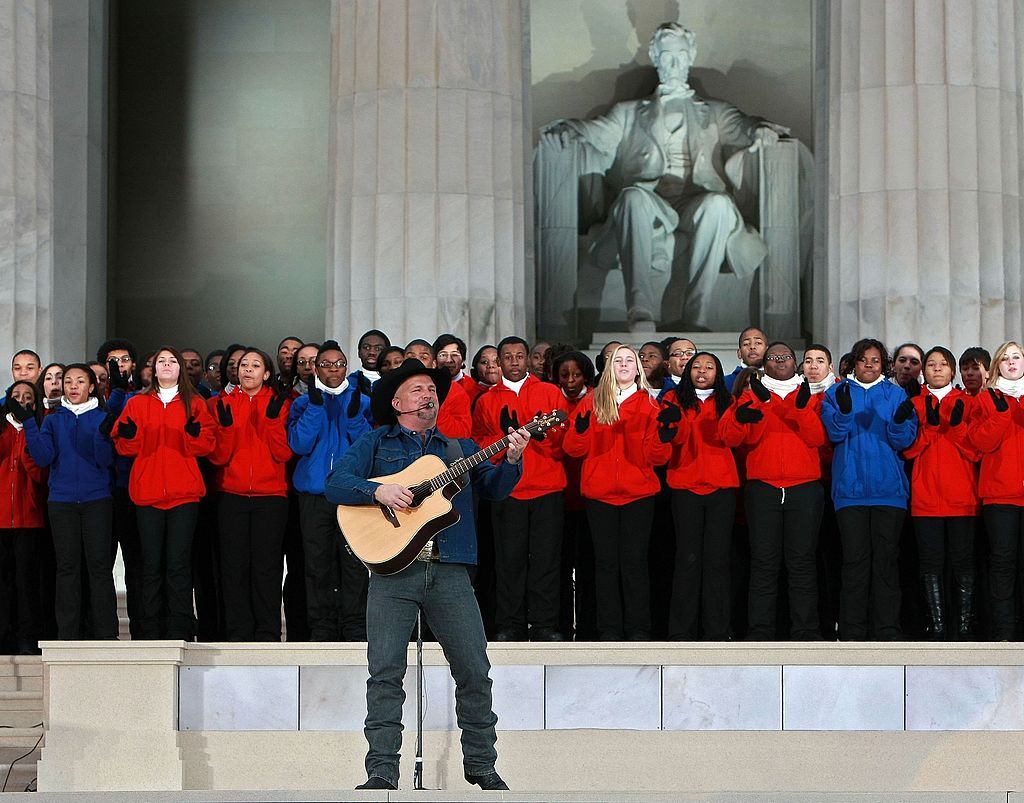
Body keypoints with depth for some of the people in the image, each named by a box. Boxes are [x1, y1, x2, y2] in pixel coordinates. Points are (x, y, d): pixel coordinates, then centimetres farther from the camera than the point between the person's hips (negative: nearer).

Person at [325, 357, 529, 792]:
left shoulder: (461, 448, 20)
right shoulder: (375, 443, 13)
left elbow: (494, 488, 7)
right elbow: (335, 485, 0)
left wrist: (511, 460, -13)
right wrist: (379, 491, -16)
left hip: (449, 574, 2)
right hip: (392, 573, -2)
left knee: (475, 671, 1)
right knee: (385, 673, -7)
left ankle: (481, 764, 14)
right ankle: (382, 771, -4)